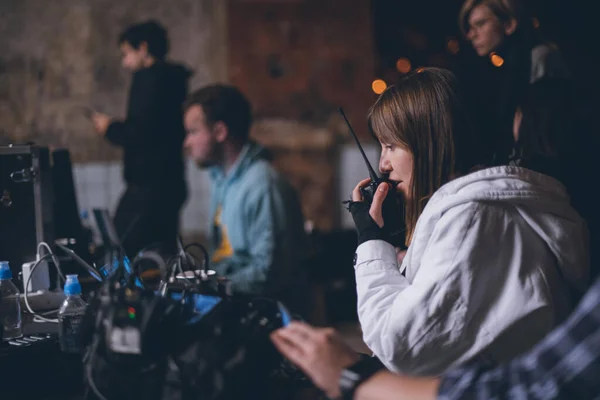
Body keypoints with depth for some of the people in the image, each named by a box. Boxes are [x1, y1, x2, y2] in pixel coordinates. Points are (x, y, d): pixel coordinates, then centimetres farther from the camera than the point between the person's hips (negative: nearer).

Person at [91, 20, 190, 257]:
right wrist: (119, 128, 17)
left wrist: (110, 128, -3)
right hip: (168, 183, 10)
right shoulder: (172, 79, 16)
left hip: (149, 187, -10)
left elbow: (140, 133, -20)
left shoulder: (149, 78, -11)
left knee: (120, 253, -12)